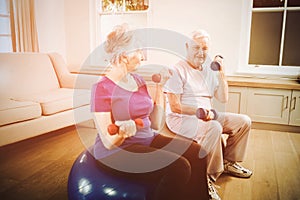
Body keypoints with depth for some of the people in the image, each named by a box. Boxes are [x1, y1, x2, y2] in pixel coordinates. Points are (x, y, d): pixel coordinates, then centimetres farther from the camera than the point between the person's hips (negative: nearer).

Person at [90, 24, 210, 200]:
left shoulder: (139, 81, 8)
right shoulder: (102, 88, -12)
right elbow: (109, 143, -13)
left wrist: (160, 87, 7)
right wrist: (122, 133, -35)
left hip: (148, 139, 7)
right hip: (117, 150, -7)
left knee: (196, 153, -12)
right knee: (178, 168, -24)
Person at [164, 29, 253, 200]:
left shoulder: (209, 69, 12)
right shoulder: (178, 70, -10)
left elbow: (223, 99, 8)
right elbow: (175, 106, -16)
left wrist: (221, 74, -1)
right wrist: (199, 111, -27)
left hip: (208, 116, 8)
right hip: (181, 119, -8)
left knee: (244, 121, 2)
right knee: (214, 128, -35)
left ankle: (228, 162, 17)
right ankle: (207, 177, -20)